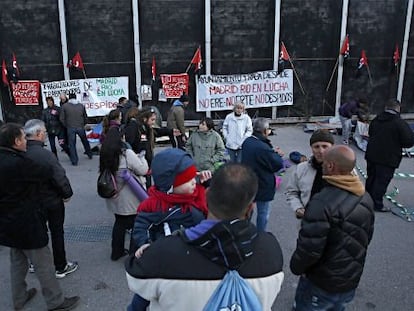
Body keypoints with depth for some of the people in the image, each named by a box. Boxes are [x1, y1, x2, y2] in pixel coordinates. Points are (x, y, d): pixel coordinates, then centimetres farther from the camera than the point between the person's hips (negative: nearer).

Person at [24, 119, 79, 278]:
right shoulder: (45, 154, -27)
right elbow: (60, 177, -26)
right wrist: (67, 194, -9)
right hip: (52, 201, -5)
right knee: (57, 233, 11)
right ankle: (61, 267, 24)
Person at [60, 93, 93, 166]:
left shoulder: (65, 106, -1)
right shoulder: (81, 106, 4)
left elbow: (62, 119, -2)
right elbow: (85, 118, 9)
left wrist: (66, 125, 12)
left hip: (70, 128, -2)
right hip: (80, 127, 2)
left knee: (72, 144, 6)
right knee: (85, 141, 22)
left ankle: (74, 161, 8)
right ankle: (89, 154, 38)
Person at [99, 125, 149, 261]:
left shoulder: (105, 153, -1)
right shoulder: (127, 153, -21)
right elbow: (143, 170, -16)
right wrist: (141, 158, 2)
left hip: (115, 198, 7)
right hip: (130, 199, -7)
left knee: (119, 223, 24)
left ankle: (117, 252, 36)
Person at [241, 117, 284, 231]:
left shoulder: (247, 142, -3)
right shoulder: (263, 147, -30)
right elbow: (278, 164, -21)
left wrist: (273, 152, -3)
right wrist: (277, 154, -2)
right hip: (262, 186, -8)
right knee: (263, 213, 11)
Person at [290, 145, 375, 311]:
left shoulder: (322, 203, -31)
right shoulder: (366, 198, -4)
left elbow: (309, 249, -28)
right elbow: (366, 237, 9)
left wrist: (295, 266, -8)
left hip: (321, 285, -7)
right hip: (351, 282, 7)